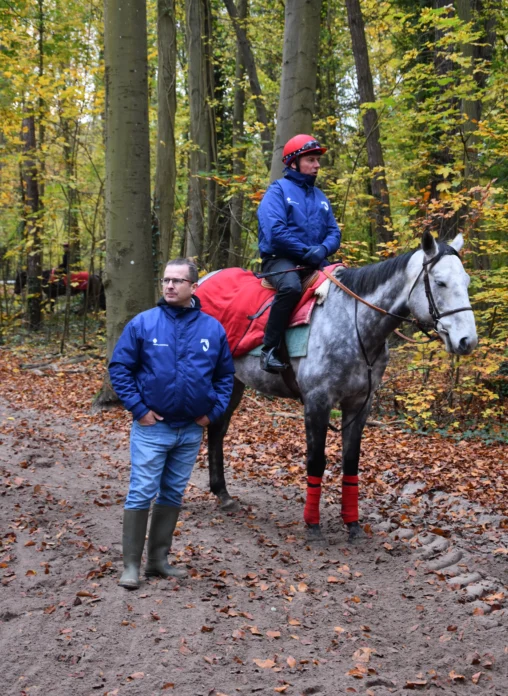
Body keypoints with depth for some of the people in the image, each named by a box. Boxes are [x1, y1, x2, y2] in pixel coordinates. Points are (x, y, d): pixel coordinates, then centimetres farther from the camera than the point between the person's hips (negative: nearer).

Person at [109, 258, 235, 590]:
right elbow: (119, 368, -5)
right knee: (141, 494, -2)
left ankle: (159, 558, 24)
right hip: (152, 427, -3)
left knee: (173, 494, 13)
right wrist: (138, 409, -11)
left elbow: (225, 374, 9)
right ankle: (131, 564, 7)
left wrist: (214, 411, -1)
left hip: (192, 429, 3)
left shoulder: (213, 328, 0)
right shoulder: (143, 323, -8)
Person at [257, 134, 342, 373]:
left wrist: (323, 249, -11)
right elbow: (275, 232, -17)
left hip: (314, 262, 7)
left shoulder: (319, 197, 17)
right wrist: (305, 251, -16)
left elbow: (334, 232, 12)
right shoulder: (278, 190, -3)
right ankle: (269, 349, -31)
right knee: (291, 286, -38)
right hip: (280, 259, -7)